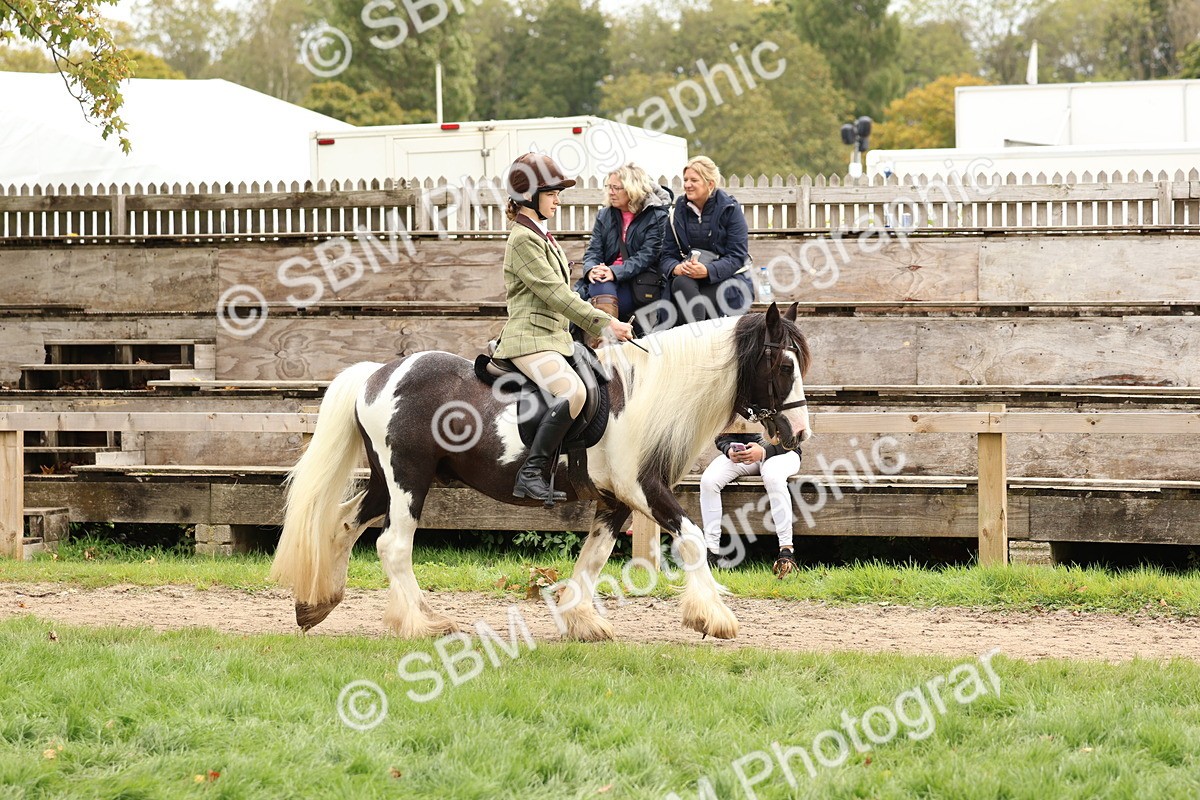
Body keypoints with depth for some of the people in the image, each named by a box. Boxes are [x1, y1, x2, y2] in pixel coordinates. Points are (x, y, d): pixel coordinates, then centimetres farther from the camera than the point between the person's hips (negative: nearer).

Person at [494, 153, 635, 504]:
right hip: (530, 338, -11)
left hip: (554, 336, 11)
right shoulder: (523, 239, -12)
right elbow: (555, 294, -19)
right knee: (573, 391, -33)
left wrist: (604, 325, 15)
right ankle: (531, 473, -32)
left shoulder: (542, 236, 19)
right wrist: (606, 323, -20)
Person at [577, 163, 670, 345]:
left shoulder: (657, 217, 1)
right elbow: (593, 251, 8)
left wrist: (615, 272, -26)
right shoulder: (604, 216, 17)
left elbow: (647, 255, -11)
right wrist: (591, 270, -18)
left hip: (641, 283, -4)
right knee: (600, 284, -34)